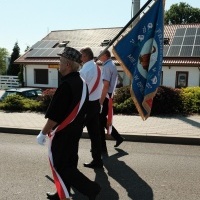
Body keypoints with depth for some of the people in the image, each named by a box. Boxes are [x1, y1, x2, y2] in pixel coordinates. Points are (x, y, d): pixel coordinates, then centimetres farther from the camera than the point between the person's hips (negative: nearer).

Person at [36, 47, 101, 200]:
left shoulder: (66, 85, -25)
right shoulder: (82, 83, 4)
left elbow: (54, 115, -24)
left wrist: (43, 133, -13)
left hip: (63, 133, -9)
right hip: (76, 131, 9)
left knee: (60, 165, 4)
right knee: (69, 163, 18)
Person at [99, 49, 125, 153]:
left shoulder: (107, 66, -15)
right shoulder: (112, 65, 16)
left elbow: (106, 85, -22)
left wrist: (100, 102, -22)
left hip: (106, 97, -10)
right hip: (110, 96, 10)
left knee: (100, 122, -2)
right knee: (103, 120, 19)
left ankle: (102, 147, 6)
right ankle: (118, 137, 24)